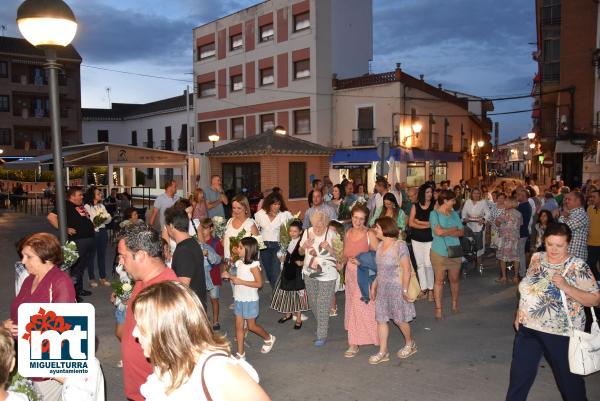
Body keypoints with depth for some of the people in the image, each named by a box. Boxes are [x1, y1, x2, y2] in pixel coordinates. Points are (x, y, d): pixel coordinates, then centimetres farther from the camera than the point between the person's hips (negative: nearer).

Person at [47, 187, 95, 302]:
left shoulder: (81, 206, 17)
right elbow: (51, 217, -20)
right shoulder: (67, 206, -9)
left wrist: (92, 225, 16)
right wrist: (65, 229, -20)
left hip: (90, 239, 9)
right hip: (78, 240, -9)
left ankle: (80, 289, 31)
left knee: (83, 266, 18)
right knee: (77, 266, -2)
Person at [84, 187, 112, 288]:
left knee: (102, 255, 10)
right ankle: (91, 279, 14)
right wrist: (93, 224, -29)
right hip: (91, 232, -5)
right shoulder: (87, 207, -6)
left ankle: (103, 278, 19)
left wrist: (105, 218, -13)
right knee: (91, 256, 3)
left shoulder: (101, 206, 13)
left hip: (102, 231, 5)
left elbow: (109, 219, 7)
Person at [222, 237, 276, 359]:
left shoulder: (253, 265, -20)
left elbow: (259, 283, -22)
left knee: (251, 326, 7)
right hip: (239, 299, 7)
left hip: (250, 300, -7)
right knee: (239, 326, 8)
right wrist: (229, 276, -2)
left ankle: (269, 339, 33)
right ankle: (240, 354, 17)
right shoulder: (239, 263, 3)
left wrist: (240, 281, -25)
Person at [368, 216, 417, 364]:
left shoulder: (400, 245, -17)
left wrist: (405, 290, -17)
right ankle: (383, 352, 15)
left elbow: (406, 270, -17)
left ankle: (410, 344, 34)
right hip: (382, 288, 7)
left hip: (396, 288, -7)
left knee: (399, 319, 8)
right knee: (380, 319, 6)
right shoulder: (380, 245, 5)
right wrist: (374, 286, 11)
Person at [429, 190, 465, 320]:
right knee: (439, 280, 2)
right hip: (439, 252, -4)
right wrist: (453, 229, -6)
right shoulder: (434, 214, -6)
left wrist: (446, 232, -11)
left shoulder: (454, 214, 9)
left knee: (454, 279, 11)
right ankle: (438, 308, 9)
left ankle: (455, 303, 31)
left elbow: (462, 232, 4)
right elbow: (438, 231, -19)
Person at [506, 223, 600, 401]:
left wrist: (566, 287, -28)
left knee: (567, 375, 15)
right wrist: (519, 314, 12)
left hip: (560, 333, -4)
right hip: (528, 327, 5)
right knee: (519, 373, 13)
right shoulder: (537, 258, 2)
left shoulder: (578, 267, -14)